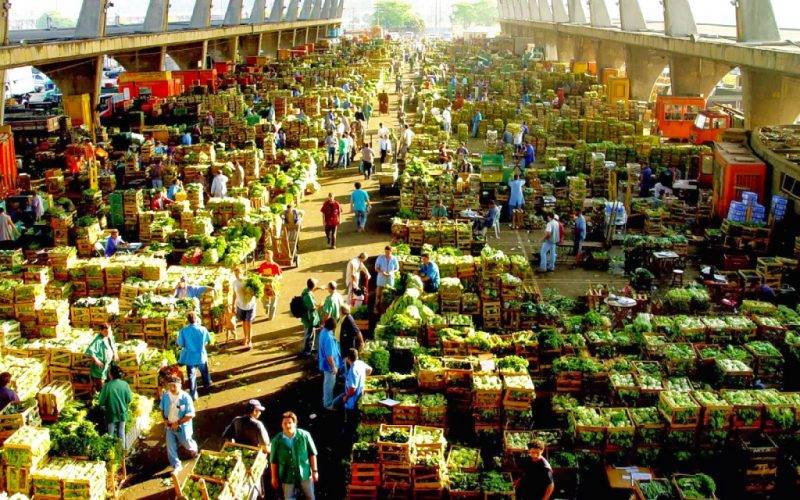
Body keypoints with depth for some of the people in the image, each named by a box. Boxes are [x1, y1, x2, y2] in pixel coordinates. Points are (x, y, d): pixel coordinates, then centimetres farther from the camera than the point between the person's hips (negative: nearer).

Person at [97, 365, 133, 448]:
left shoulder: (107, 386, -18)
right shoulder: (125, 384, -10)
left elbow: (101, 402, -14)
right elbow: (129, 399, -4)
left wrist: (103, 407, 8)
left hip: (111, 414, -3)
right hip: (122, 413, 3)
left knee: (111, 434, 12)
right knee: (121, 432, 17)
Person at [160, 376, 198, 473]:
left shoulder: (185, 397, -23)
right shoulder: (165, 395, -10)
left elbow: (190, 415, -21)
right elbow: (162, 408, 8)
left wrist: (177, 423, -23)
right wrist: (165, 419, -9)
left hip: (182, 426, -3)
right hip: (169, 426, 3)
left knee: (186, 443, 16)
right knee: (171, 447, 3)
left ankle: (193, 448, 51)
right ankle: (176, 466, 18)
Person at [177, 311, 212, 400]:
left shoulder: (183, 331, -18)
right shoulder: (203, 329, -15)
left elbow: (180, 344, -10)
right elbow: (208, 341, -2)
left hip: (189, 357, -1)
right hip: (201, 356, 1)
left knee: (191, 375, 12)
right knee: (204, 372, 26)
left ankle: (193, 394, 15)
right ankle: (207, 386, 48)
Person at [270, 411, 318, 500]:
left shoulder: (304, 435, -8)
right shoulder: (276, 441, -7)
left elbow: (312, 454, 1)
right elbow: (273, 461, 1)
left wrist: (314, 471, 1)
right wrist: (274, 478, 3)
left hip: (305, 474, 0)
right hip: (287, 476, 0)